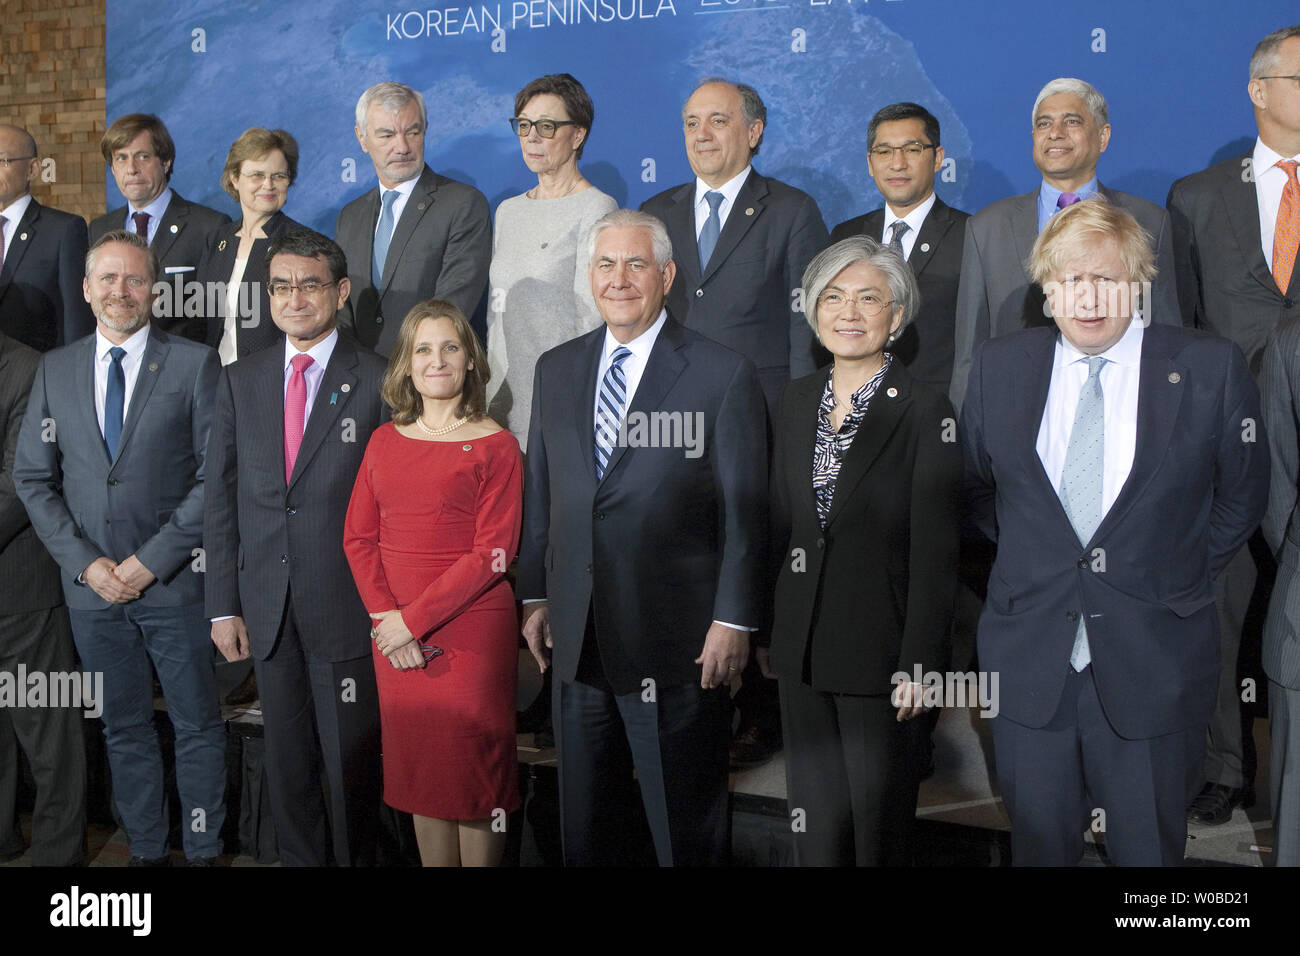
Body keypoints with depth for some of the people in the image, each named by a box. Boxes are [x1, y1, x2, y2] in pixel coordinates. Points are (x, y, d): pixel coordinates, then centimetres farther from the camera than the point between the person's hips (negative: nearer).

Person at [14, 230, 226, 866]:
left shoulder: (194, 365, -3)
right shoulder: (55, 370, 8)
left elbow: (215, 476, -7)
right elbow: (33, 478, 7)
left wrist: (151, 560, -12)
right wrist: (85, 562, -5)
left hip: (174, 583, -3)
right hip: (92, 587, 3)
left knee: (198, 726, 6)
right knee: (124, 730, 13)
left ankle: (203, 850, 20)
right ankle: (146, 850, 26)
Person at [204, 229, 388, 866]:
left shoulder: (376, 381, -4)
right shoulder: (240, 381, 8)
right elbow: (221, 498, 7)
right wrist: (223, 605, 3)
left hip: (346, 604, -3)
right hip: (268, 608, 4)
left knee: (352, 759, 6)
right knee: (286, 758, 14)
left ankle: (356, 858, 25)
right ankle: (299, 859, 31)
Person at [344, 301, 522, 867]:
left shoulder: (495, 447, -5)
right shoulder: (384, 442, 10)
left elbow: (493, 554, -11)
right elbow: (358, 537, 8)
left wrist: (413, 619, -15)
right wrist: (385, 616, -7)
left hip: (471, 634, -4)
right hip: (396, 637, 4)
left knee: (473, 773, 2)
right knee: (418, 772, 12)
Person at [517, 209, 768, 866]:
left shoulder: (724, 375, -6)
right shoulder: (555, 370, 10)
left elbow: (744, 510, -7)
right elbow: (539, 493, 14)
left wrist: (733, 620, -10)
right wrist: (535, 596, 11)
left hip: (676, 644, -5)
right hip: (577, 638, 5)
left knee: (685, 833, 7)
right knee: (585, 827, 16)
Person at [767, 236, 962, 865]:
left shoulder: (925, 412, -11)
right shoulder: (798, 399, 7)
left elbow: (935, 554, -12)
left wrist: (919, 665, -14)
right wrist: (772, 632, 10)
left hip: (879, 648, -5)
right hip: (801, 648, 5)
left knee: (879, 826, 8)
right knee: (815, 821, 15)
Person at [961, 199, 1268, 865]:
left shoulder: (1212, 370, -7)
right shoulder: (998, 366, 1)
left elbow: (1243, 493, 6)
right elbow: (974, 482, 15)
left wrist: (1186, 574, 4)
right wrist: (1023, 554, 9)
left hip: (1154, 665, -2)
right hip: (1029, 662, 2)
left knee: (1149, 849, 13)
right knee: (1038, 845, 15)